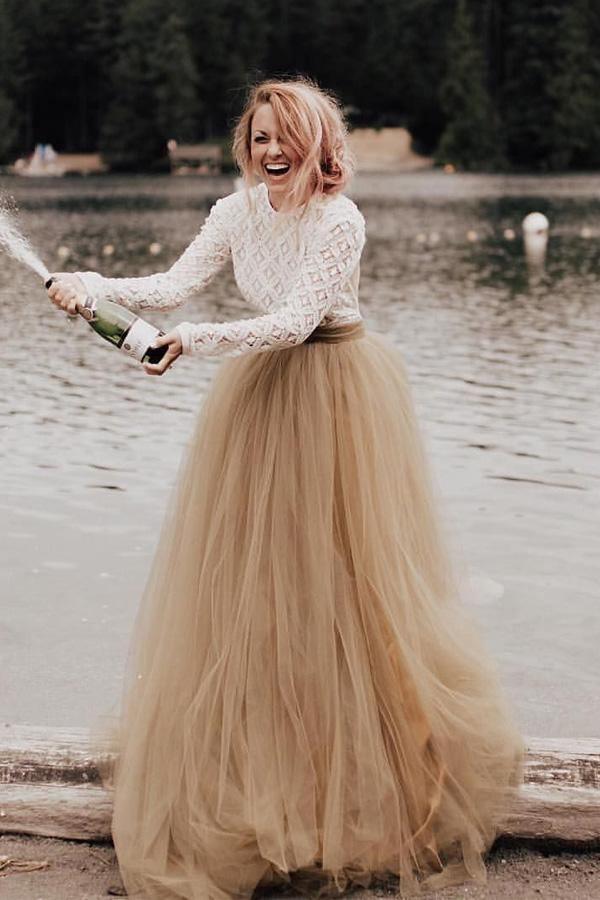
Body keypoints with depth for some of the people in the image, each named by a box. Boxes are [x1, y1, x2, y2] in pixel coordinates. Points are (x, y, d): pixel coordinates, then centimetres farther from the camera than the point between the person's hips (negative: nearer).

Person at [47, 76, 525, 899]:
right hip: (259, 396, 6)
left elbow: (293, 323, -27)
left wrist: (191, 339, -37)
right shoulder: (236, 212, 0)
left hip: (338, 395, -5)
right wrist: (96, 287, -25)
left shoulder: (339, 220, -19)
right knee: (244, 572, 7)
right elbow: (176, 283, -8)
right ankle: (255, 758, 21)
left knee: (340, 573, 1)